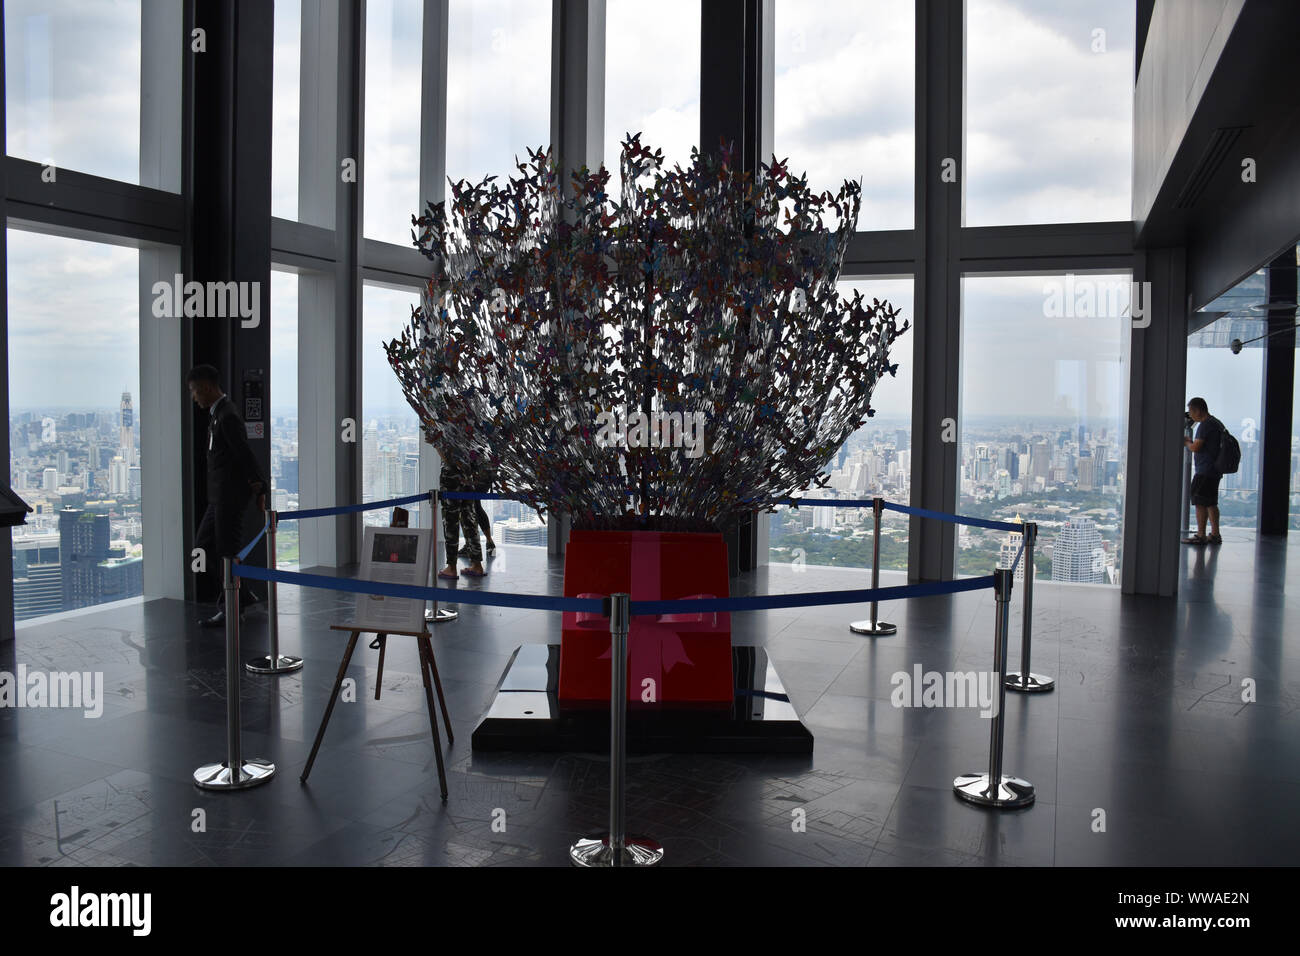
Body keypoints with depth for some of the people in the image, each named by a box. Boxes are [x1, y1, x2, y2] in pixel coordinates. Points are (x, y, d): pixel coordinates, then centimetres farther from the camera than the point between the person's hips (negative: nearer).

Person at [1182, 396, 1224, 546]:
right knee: (1211, 503, 14)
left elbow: (1196, 448, -18)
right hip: (1215, 470, 10)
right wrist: (1191, 442, 16)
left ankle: (1201, 535, -5)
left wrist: (1187, 443, 2)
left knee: (1201, 503, -6)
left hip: (1205, 471, -10)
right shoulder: (1217, 423, 17)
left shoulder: (1205, 425, -15)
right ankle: (1215, 535, 16)